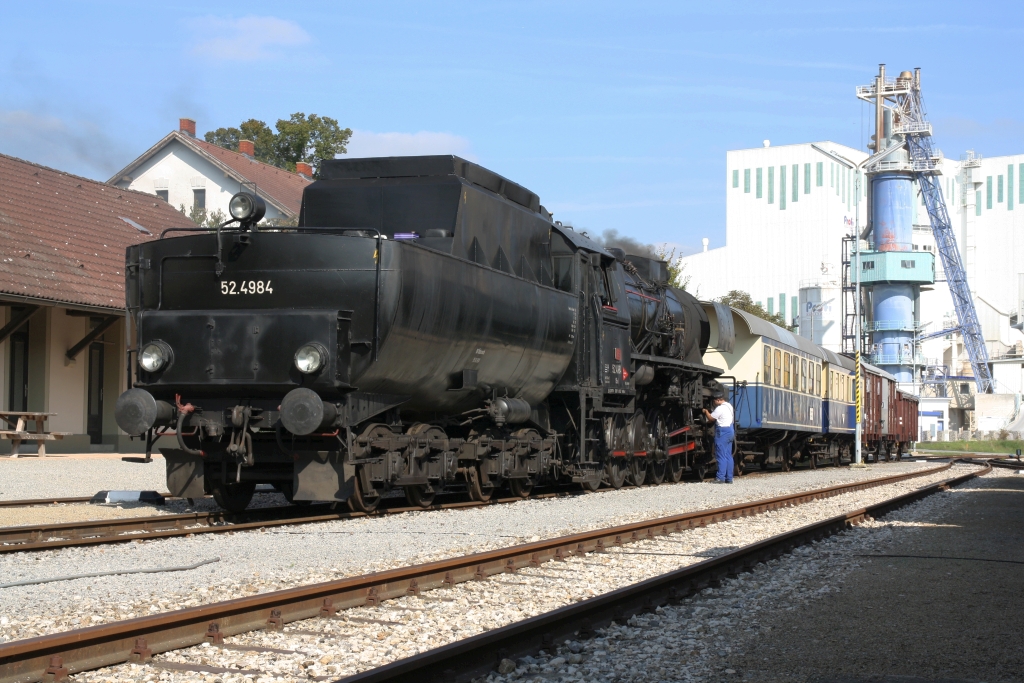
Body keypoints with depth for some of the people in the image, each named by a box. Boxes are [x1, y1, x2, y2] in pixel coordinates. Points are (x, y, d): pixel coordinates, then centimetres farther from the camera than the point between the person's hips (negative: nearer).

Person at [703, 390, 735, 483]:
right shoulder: (729, 406, 14)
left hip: (722, 432, -9)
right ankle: (729, 478, 11)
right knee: (728, 456, 10)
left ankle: (720, 477, -11)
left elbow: (711, 418, -9)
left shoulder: (720, 408, -16)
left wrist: (706, 411, 10)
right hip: (730, 430, 9)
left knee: (721, 456, -8)